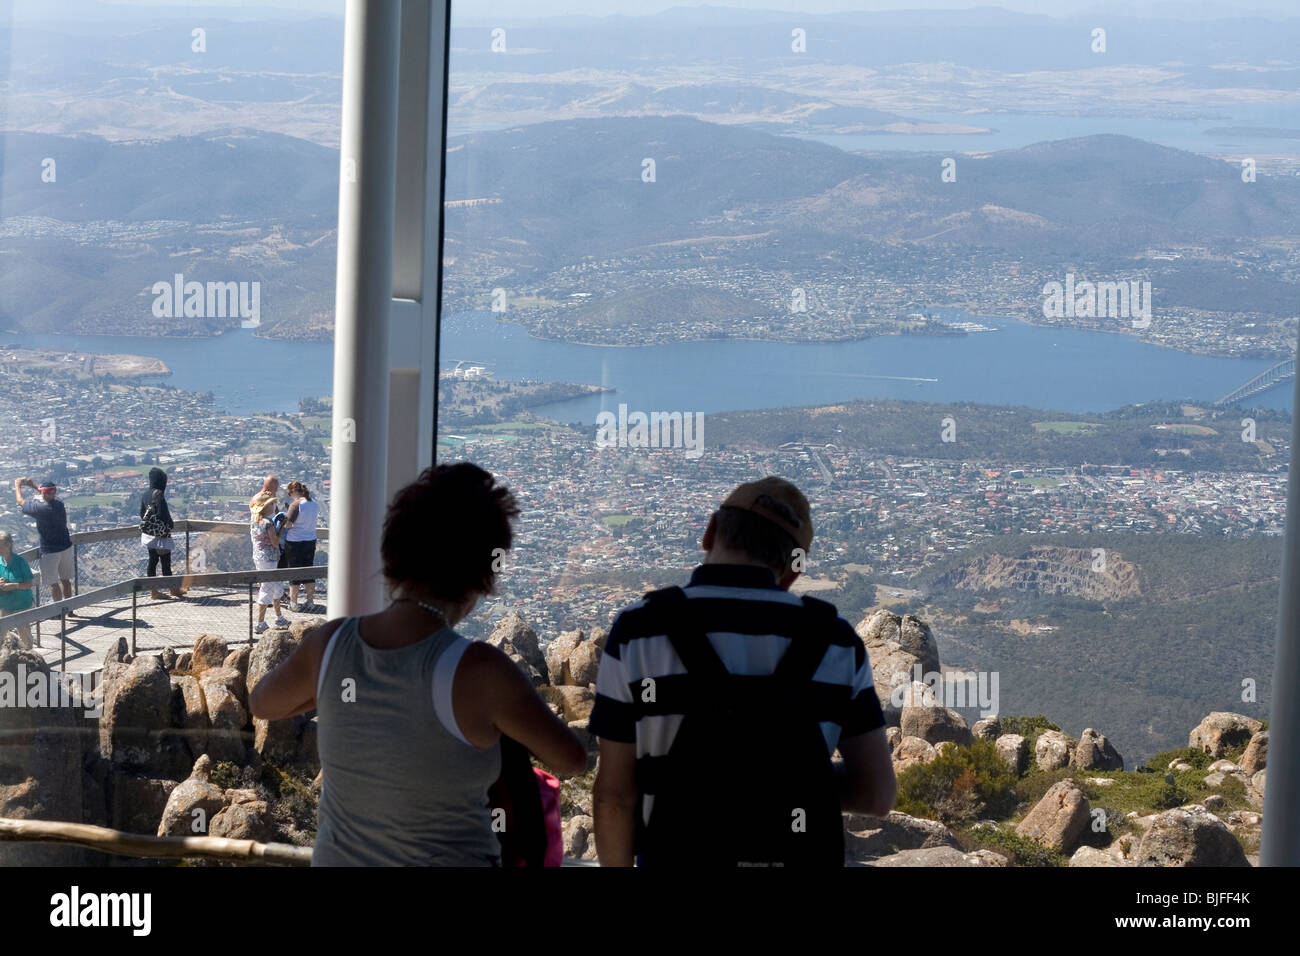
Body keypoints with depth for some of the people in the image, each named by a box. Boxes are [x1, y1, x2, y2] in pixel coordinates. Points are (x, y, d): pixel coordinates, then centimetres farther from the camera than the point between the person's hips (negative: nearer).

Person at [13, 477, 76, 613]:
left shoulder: (42, 508, -22)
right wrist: (33, 484, 27)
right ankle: (69, 610, 25)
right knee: (65, 579, 17)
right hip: (66, 547, 7)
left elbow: (21, 502, -6)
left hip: (50, 551, -7)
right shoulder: (59, 504, -2)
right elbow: (49, 495, 23)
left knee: (53, 583, 5)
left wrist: (17, 485, 9)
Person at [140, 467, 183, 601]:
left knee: (153, 560, 10)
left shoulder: (145, 495, 5)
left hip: (148, 533, 7)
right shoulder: (159, 495, -18)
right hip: (161, 533, -7)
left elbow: (142, 514, 10)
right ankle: (173, 589, 13)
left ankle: (153, 590, 12)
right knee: (165, 561, 2)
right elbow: (163, 513, -21)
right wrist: (171, 524, -4)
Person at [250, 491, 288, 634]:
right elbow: (275, 543, -17)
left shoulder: (253, 522, 7)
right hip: (268, 559, -9)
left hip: (257, 557, 9)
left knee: (278, 586, 22)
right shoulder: (268, 523, -19)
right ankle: (260, 624, 2)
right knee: (267, 590, -2)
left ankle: (279, 618, 32)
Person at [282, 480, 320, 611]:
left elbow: (287, 524, -20)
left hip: (294, 542, -6)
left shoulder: (296, 504, -19)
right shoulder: (315, 504, 2)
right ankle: (310, 601, 18)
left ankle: (293, 602, 11)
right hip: (311, 540, 6)